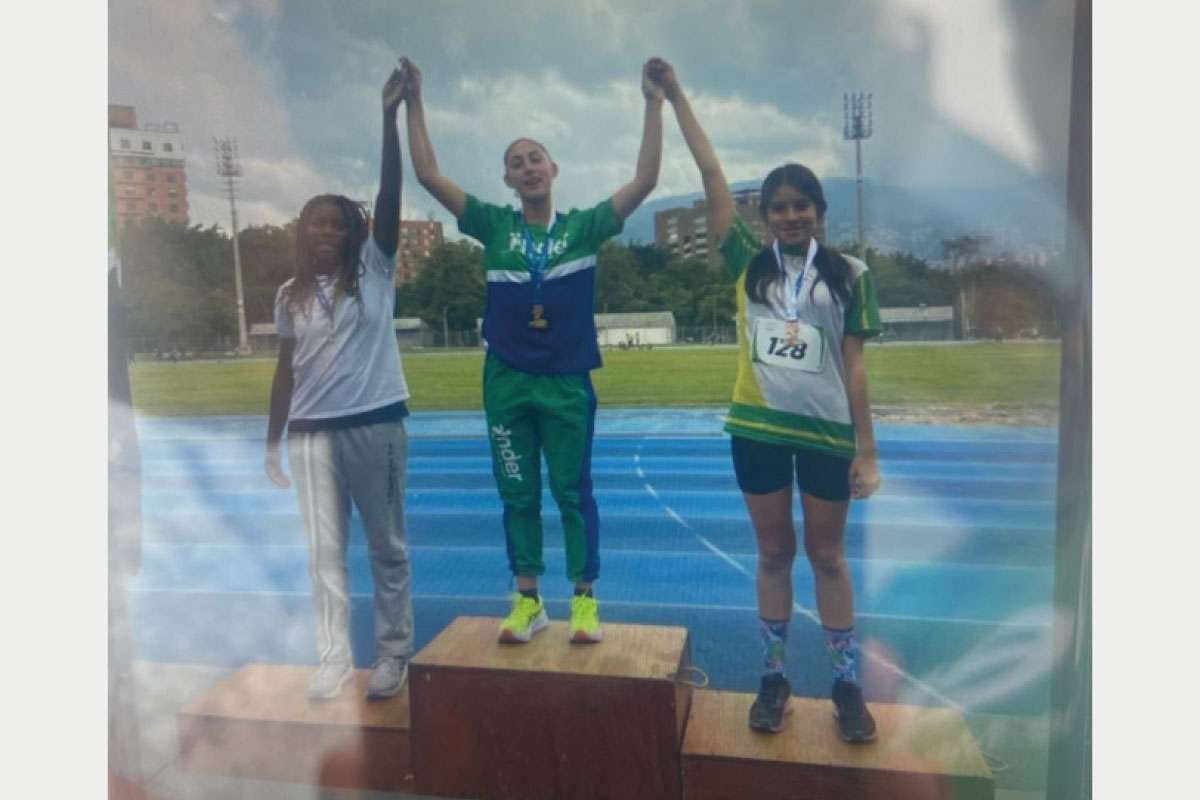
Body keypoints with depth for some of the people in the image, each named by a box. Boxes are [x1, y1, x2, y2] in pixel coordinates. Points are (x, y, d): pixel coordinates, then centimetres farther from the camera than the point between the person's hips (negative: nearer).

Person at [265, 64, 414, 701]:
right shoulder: (290, 296, 10)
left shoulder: (373, 271, 1)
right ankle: (333, 658, 14)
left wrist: (389, 116, -18)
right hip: (312, 430, 3)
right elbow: (285, 371, 12)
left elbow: (390, 195, -10)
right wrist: (271, 444, 11)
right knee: (324, 550, 4)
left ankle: (394, 653, 20)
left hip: (376, 422, -3)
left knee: (387, 545, 7)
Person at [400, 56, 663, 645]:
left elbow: (645, 181, -7)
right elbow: (428, 175, 1)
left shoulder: (585, 226, 0)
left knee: (573, 492, 8)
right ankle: (527, 599, 26)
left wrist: (654, 105, -11)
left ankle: (585, 598, 22)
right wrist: (414, 102, -3)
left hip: (567, 382, -2)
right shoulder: (494, 225, 3)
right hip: (506, 381, 2)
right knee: (517, 494, 11)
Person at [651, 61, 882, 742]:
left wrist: (867, 449, -3)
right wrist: (676, 96, 2)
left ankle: (848, 683, 26)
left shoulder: (849, 273, 1)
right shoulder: (749, 263, 3)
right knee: (775, 554, 12)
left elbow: (854, 365, -1)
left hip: (827, 431, -1)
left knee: (827, 557, 10)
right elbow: (713, 175, 2)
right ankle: (775, 678, 26)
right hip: (758, 428, 1)